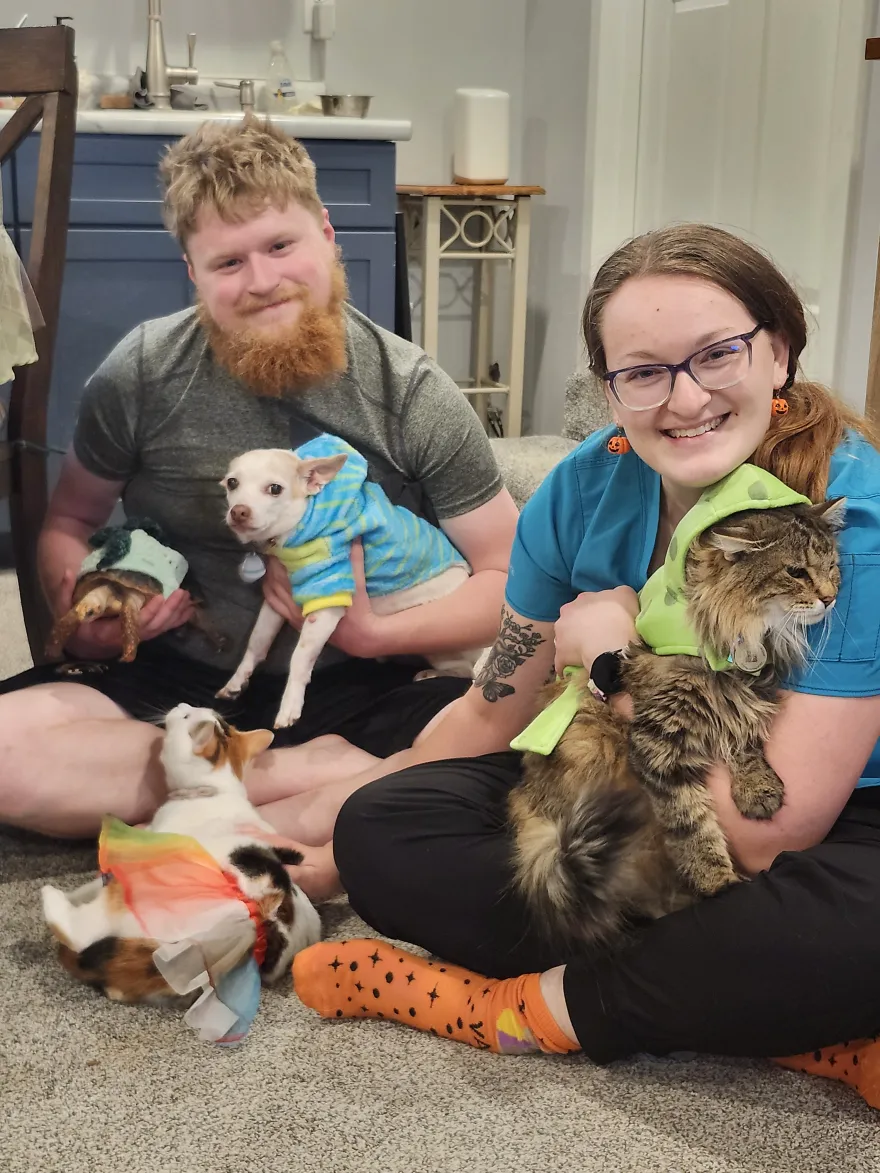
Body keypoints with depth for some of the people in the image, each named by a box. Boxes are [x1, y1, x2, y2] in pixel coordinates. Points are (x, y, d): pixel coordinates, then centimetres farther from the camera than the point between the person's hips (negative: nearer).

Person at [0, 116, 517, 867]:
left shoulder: (414, 392, -4)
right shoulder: (143, 373, -2)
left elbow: (514, 581, -2)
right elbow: (68, 524, 11)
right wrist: (85, 623, -11)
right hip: (174, 687, 1)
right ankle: (327, 775, -20)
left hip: (356, 691, 0)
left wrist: (374, 633, -18)